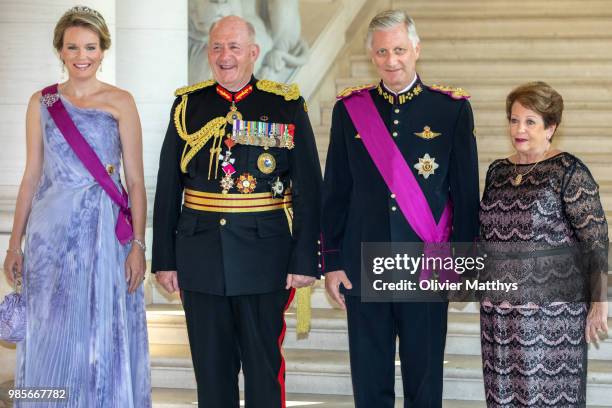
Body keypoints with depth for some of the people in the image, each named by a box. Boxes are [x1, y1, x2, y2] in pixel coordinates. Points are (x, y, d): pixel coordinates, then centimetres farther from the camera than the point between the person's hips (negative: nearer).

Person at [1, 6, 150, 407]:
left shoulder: (120, 102, 0)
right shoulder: (41, 102, 8)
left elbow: (136, 180, -1)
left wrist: (138, 245, -10)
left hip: (105, 232, -2)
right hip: (51, 231, 2)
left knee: (104, 339, 2)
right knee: (51, 339, 6)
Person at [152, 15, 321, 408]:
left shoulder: (287, 106, -1)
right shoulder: (188, 106, 6)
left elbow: (308, 188, -3)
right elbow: (167, 190, 7)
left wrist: (304, 261, -8)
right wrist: (164, 260, 4)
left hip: (264, 257, -2)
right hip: (200, 255, 2)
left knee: (264, 365, 6)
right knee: (211, 366, 10)